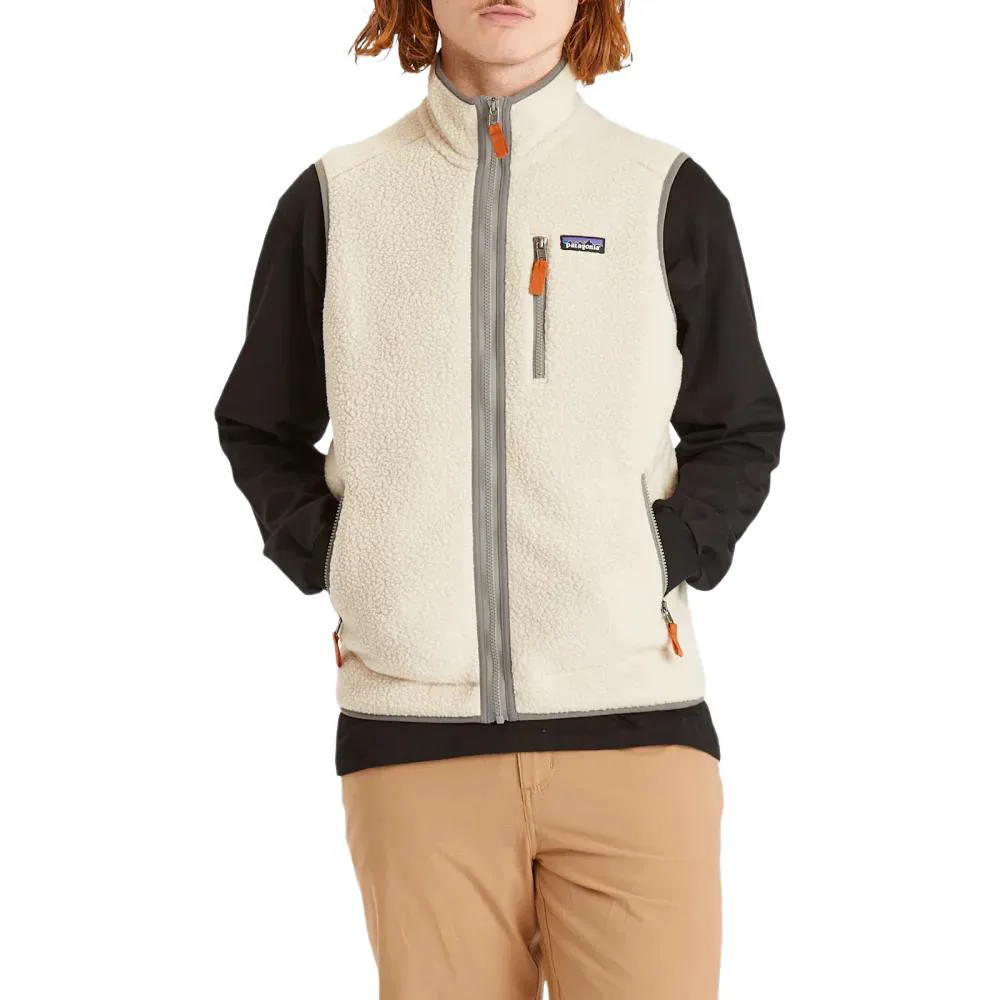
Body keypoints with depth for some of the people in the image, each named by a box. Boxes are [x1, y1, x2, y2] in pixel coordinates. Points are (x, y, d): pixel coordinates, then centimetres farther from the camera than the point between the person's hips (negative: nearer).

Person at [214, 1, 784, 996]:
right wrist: (327, 559, 4)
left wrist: (663, 559, -1)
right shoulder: (333, 199, 9)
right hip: (410, 730, 1)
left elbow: (739, 432, 14)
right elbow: (261, 431, 19)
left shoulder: (670, 195, 7)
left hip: (633, 723, 0)